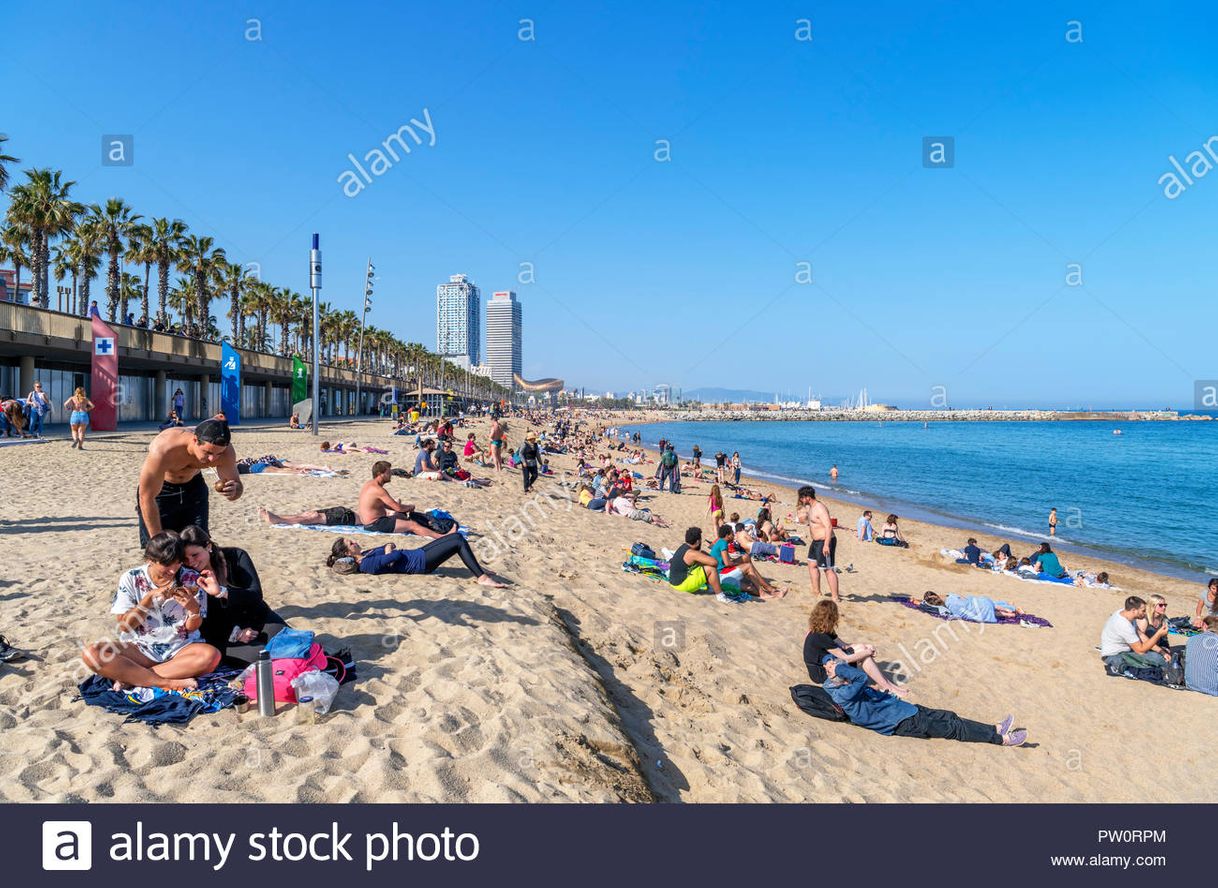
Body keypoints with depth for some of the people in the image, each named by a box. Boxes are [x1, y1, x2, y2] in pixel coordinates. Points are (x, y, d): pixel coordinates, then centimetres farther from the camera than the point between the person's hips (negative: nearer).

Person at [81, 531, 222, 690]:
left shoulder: (191, 580, -5)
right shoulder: (131, 579, -3)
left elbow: (192, 628, -1)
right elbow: (124, 626, -6)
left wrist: (194, 608, -24)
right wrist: (150, 597, -20)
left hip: (181, 647, -1)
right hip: (141, 648, 1)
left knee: (212, 655, -32)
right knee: (91, 654, -24)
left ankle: (130, 677, -22)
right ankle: (169, 683, -28)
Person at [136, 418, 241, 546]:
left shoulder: (225, 450, -29)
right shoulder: (163, 449, -40)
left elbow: (237, 484, -14)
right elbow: (146, 497, -32)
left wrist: (234, 491, -41)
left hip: (193, 487, 3)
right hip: (160, 490, -3)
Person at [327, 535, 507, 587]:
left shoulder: (364, 555, 7)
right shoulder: (368, 564, -23)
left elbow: (389, 547, 17)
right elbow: (397, 556, -29)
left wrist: (387, 546, -4)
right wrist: (389, 550, -9)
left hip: (418, 553, 10)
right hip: (420, 562, -10)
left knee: (457, 537, 10)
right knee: (459, 541, -13)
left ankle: (476, 569, 20)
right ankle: (482, 577, -10)